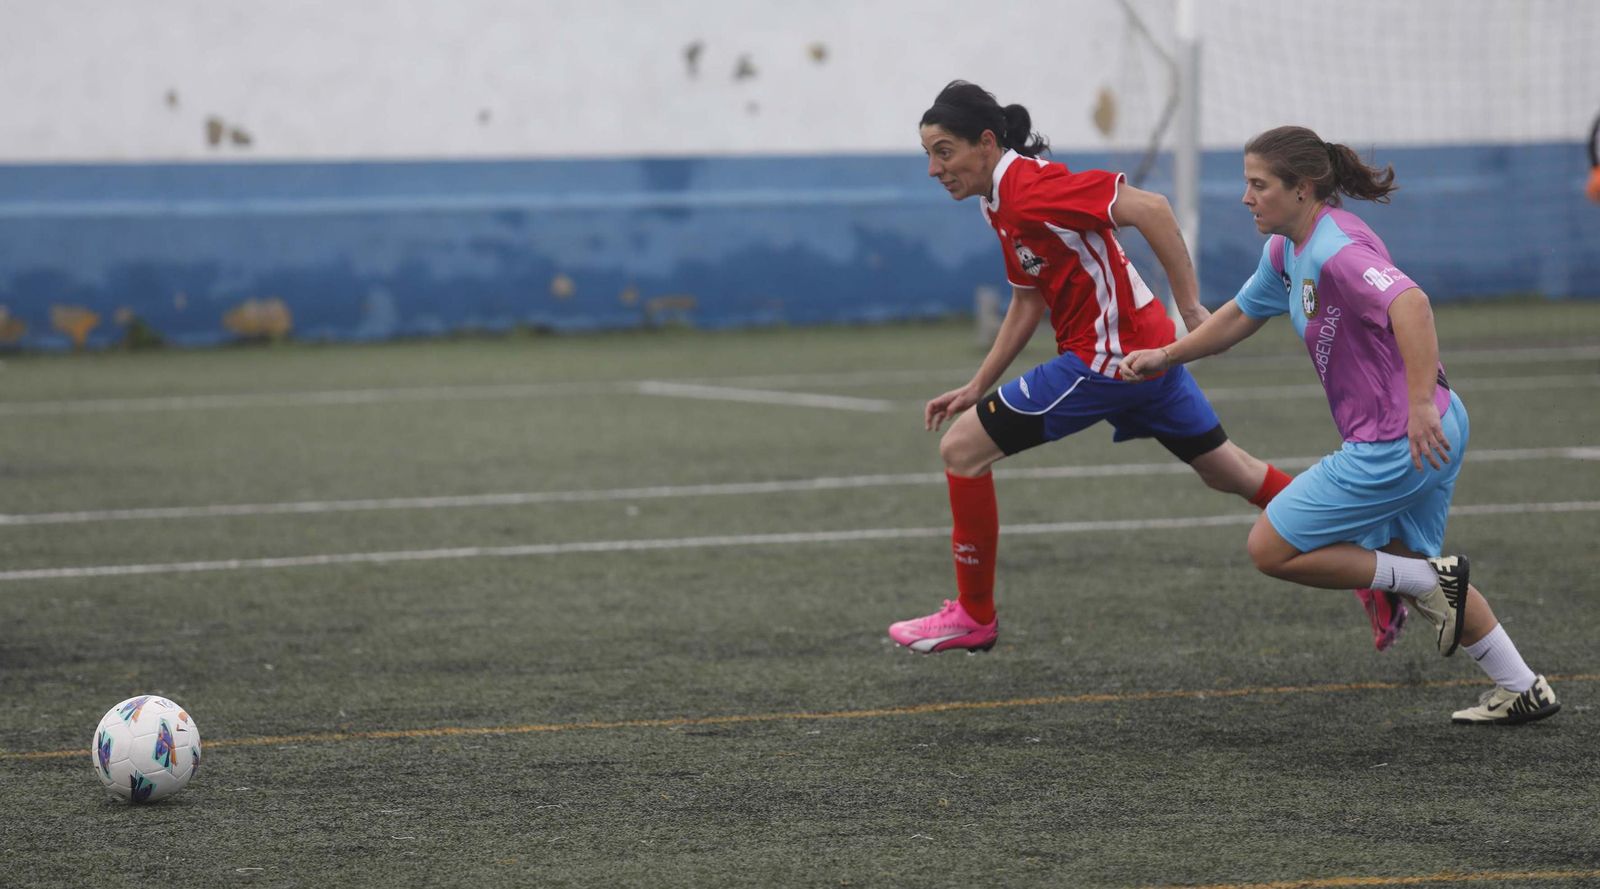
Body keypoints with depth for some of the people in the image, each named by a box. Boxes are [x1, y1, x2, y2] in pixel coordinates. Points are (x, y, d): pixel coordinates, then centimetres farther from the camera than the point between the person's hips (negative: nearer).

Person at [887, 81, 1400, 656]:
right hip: (1144, 349, 10)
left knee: (962, 449, -6)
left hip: (1108, 358, -10)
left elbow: (1148, 209, -27)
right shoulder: (1001, 201, 10)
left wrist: (1190, 308, -24)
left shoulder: (1028, 187, -20)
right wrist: (977, 388, 15)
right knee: (1228, 471, 19)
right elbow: (1028, 302, 19)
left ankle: (974, 615, 5)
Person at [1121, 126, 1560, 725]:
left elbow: (1409, 303, -38)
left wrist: (1421, 404, -45)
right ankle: (1523, 691, 30)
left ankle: (1425, 584, 0)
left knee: (1270, 550, -3)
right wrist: (1165, 357, 22)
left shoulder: (1334, 250, -22)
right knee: (1406, 558, 26)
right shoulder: (1287, 251, 9)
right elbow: (1240, 315, 26)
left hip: (1398, 444, -10)